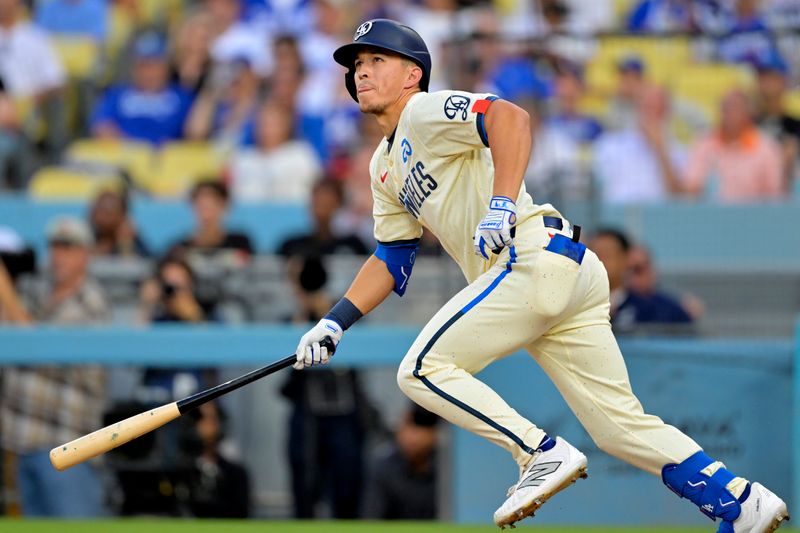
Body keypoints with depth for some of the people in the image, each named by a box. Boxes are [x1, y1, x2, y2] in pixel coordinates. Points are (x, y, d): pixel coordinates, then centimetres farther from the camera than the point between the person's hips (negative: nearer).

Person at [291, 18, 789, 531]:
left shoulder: (426, 113, -1)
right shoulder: (385, 167, 27)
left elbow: (509, 117, -19)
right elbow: (392, 258, 30)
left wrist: (502, 206, -30)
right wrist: (333, 324, 21)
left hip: (537, 257, -9)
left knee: (422, 369, -9)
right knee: (624, 426, 5)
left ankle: (543, 454, -10)